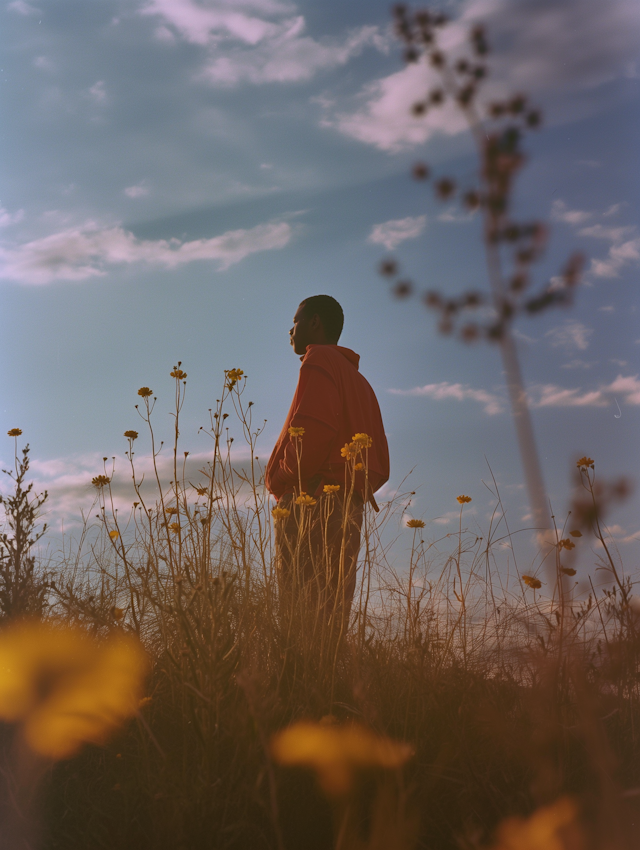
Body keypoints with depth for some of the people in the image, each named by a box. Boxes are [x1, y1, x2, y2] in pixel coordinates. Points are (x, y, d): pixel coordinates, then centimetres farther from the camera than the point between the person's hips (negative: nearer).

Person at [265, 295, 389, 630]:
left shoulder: (319, 360, 2)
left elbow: (313, 427, -17)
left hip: (312, 504, -9)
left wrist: (281, 479, -5)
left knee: (305, 615, -15)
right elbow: (380, 466, 25)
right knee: (331, 616, 4)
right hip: (348, 507, 9)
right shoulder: (357, 379, 29)